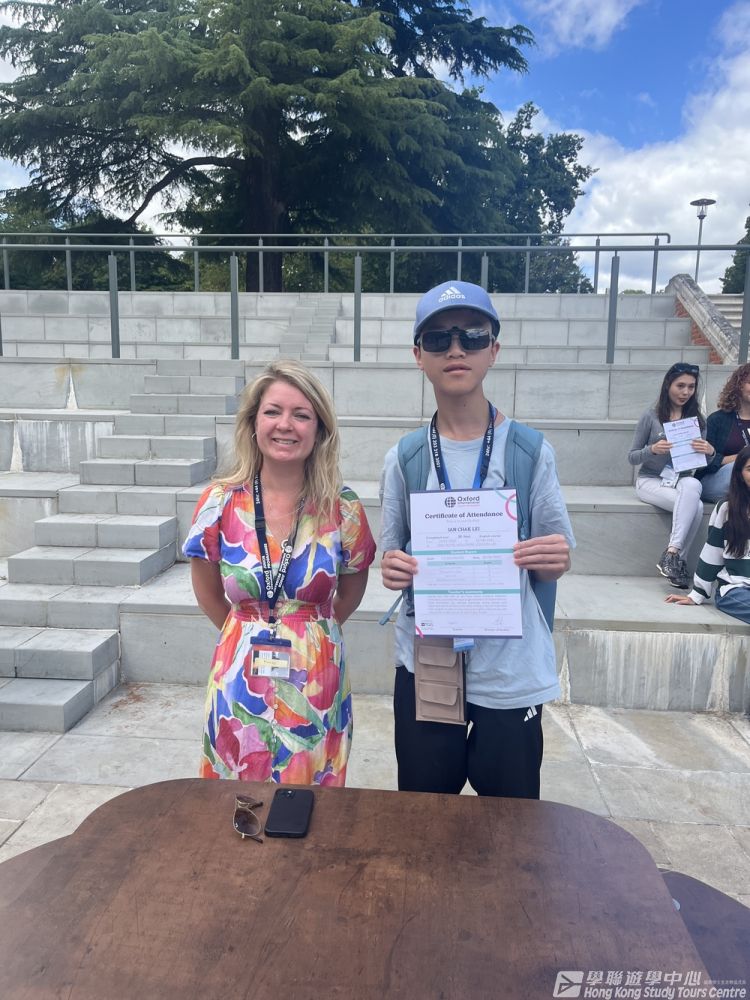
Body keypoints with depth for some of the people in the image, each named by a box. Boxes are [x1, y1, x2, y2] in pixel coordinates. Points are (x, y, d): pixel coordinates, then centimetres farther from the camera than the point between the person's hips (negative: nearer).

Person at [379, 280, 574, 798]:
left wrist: (553, 560, -20)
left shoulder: (529, 450, -6)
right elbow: (392, 554, 8)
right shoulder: (404, 457, -1)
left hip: (512, 670, -1)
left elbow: (555, 563, 2)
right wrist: (392, 568, -14)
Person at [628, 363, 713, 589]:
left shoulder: (697, 419, 7)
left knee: (692, 486, -34)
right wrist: (653, 449, -21)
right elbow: (632, 458, -1)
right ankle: (678, 561, -19)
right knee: (696, 506, -30)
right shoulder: (651, 417, -2)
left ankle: (672, 554, -28)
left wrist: (709, 452, -16)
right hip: (651, 481, -3)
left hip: (682, 480, 3)